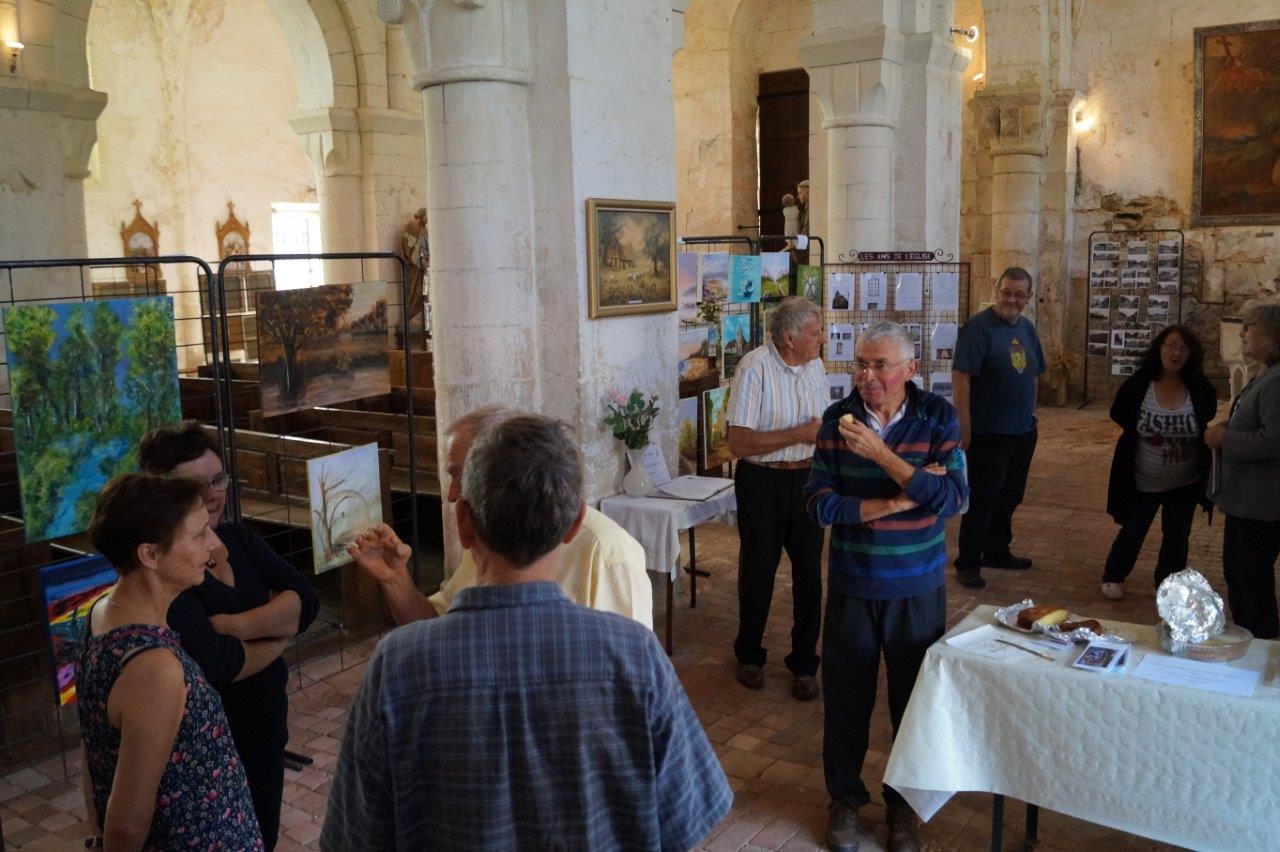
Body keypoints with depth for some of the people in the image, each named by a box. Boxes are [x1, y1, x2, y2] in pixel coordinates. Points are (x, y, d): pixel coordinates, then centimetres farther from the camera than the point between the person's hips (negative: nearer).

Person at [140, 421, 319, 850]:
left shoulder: (237, 537, 0)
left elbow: (305, 599, -10)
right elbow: (214, 661, -31)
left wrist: (231, 624, -24)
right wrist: (278, 632, -14)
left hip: (265, 726, 7)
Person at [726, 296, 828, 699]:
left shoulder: (814, 365, 5)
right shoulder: (755, 368, -17)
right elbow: (739, 443, -22)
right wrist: (800, 434, -21)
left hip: (808, 478, 5)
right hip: (762, 482, -5)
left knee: (809, 572, 7)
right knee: (758, 571, 10)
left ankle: (804, 663, 22)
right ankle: (749, 655, 31)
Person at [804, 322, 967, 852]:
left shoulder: (937, 417, -7)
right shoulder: (837, 419, -4)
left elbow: (953, 499, -18)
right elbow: (818, 501, -11)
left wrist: (882, 455, -26)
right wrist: (896, 502, -19)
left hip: (917, 588, 0)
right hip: (851, 584, 1)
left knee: (913, 698, 12)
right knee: (845, 695, 11)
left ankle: (904, 804, 33)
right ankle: (844, 798, 32)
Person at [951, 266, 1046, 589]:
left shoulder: (1027, 327, 10)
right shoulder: (979, 326, -14)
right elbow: (960, 376, -20)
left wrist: (1030, 411, 17)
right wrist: (964, 424, -23)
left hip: (1023, 430, 8)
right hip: (988, 432, -8)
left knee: (1009, 497, 17)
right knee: (981, 500, -1)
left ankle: (997, 551, 32)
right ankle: (968, 563, 10)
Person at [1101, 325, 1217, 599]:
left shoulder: (1201, 390, -11)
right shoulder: (1137, 385, -14)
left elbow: (1206, 422, 7)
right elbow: (1119, 416, 1)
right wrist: (1142, 434, -4)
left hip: (1185, 483, 2)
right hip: (1143, 481, -2)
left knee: (1176, 538, 14)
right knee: (1132, 532, 12)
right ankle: (1113, 577, 33)